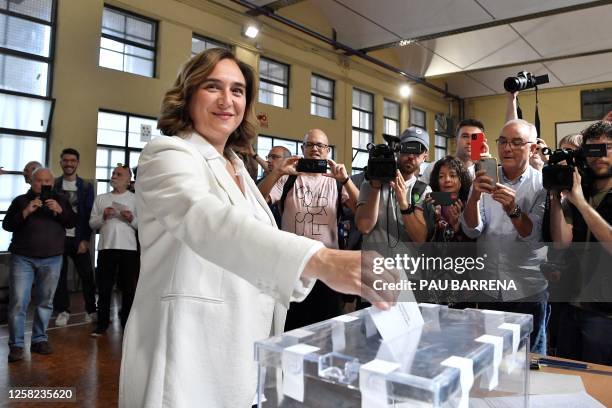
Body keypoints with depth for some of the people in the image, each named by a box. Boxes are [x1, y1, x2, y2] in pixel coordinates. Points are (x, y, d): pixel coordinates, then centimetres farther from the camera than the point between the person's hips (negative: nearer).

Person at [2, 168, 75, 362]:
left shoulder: (60, 200, 10)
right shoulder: (21, 200, 6)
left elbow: (72, 223, 2)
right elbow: (6, 225, 0)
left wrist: (59, 211, -14)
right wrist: (26, 212, -14)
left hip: (52, 260, 1)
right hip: (22, 258, -1)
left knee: (45, 302, 4)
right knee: (18, 302, -5)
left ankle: (39, 340, 15)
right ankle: (16, 345, 2)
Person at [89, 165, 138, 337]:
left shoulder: (135, 199, 7)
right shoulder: (101, 198, 13)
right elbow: (92, 223, 9)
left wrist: (132, 219, -16)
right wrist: (103, 216, -9)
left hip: (128, 248, -2)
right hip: (106, 247, 2)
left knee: (128, 288, 5)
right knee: (104, 288, 7)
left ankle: (127, 323, 16)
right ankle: (102, 324, 17)